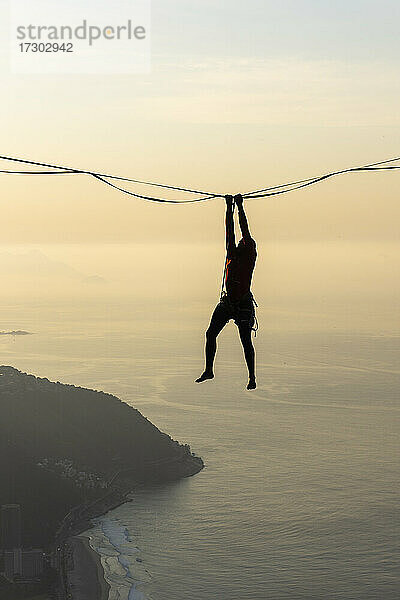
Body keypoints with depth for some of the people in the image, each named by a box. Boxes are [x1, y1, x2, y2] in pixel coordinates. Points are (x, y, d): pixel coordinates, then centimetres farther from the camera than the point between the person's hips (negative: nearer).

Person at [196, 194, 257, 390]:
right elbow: (230, 232, 10)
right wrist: (229, 208, 9)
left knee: (246, 341, -5)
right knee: (211, 333, 4)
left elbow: (245, 232, -7)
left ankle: (252, 377, 2)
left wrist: (240, 207, -6)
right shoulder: (233, 254, 9)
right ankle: (208, 370, 17)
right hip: (227, 302, 6)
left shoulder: (250, 256, -4)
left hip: (243, 304, -6)